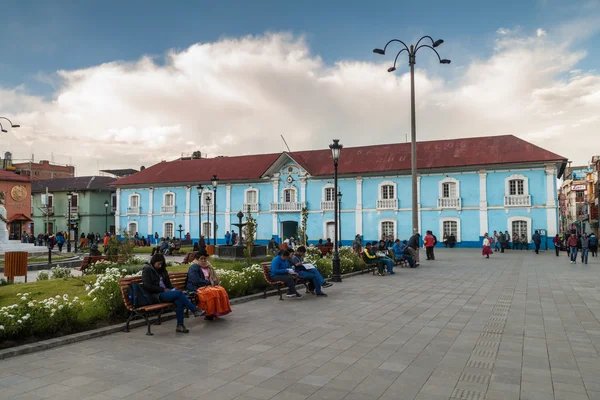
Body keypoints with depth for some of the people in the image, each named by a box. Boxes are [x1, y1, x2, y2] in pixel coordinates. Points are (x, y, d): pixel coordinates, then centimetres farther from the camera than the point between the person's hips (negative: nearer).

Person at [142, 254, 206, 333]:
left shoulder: (161, 270, 21)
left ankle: (180, 325, -28)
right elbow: (148, 286, -10)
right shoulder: (147, 270, 1)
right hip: (155, 295, -6)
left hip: (164, 292, 6)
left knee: (179, 301, -28)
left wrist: (172, 289, 4)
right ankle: (195, 310, -20)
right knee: (179, 293, -28)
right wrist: (163, 289, -13)